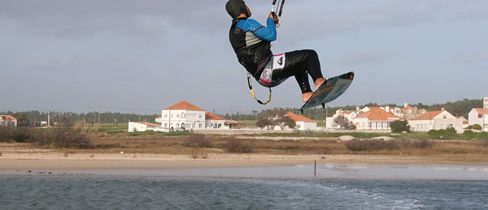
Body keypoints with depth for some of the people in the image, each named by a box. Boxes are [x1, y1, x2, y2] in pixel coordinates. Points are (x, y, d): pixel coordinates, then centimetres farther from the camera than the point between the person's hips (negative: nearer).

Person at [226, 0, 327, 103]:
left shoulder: (233, 32, 18)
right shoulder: (247, 24, -12)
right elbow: (271, 36, -16)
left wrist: (272, 23, 20)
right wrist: (270, 20, 2)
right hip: (268, 69, -10)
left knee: (300, 65, 32)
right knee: (310, 55, -9)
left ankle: (306, 93, 20)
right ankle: (319, 81, -27)